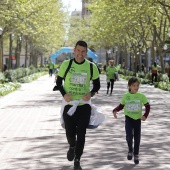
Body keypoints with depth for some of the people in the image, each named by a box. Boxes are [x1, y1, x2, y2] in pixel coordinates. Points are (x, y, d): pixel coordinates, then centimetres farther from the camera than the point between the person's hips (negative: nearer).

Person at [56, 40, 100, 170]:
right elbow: (58, 82, 5)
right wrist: (64, 94, -12)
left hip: (84, 105, 0)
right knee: (70, 133, 7)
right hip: (69, 105, 0)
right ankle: (72, 147, 43)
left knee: (81, 135, 0)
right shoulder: (66, 64, -5)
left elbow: (97, 85, 6)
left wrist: (91, 94, -14)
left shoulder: (92, 67, -5)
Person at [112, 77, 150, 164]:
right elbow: (121, 105, 8)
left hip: (137, 119, 1)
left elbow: (147, 106, 0)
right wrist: (115, 110, -10)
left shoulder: (141, 96, -6)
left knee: (137, 138, 7)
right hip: (129, 118, -1)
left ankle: (136, 155, 24)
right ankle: (130, 150, 10)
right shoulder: (126, 96, -3)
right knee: (129, 136, -18)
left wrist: (145, 115, -14)